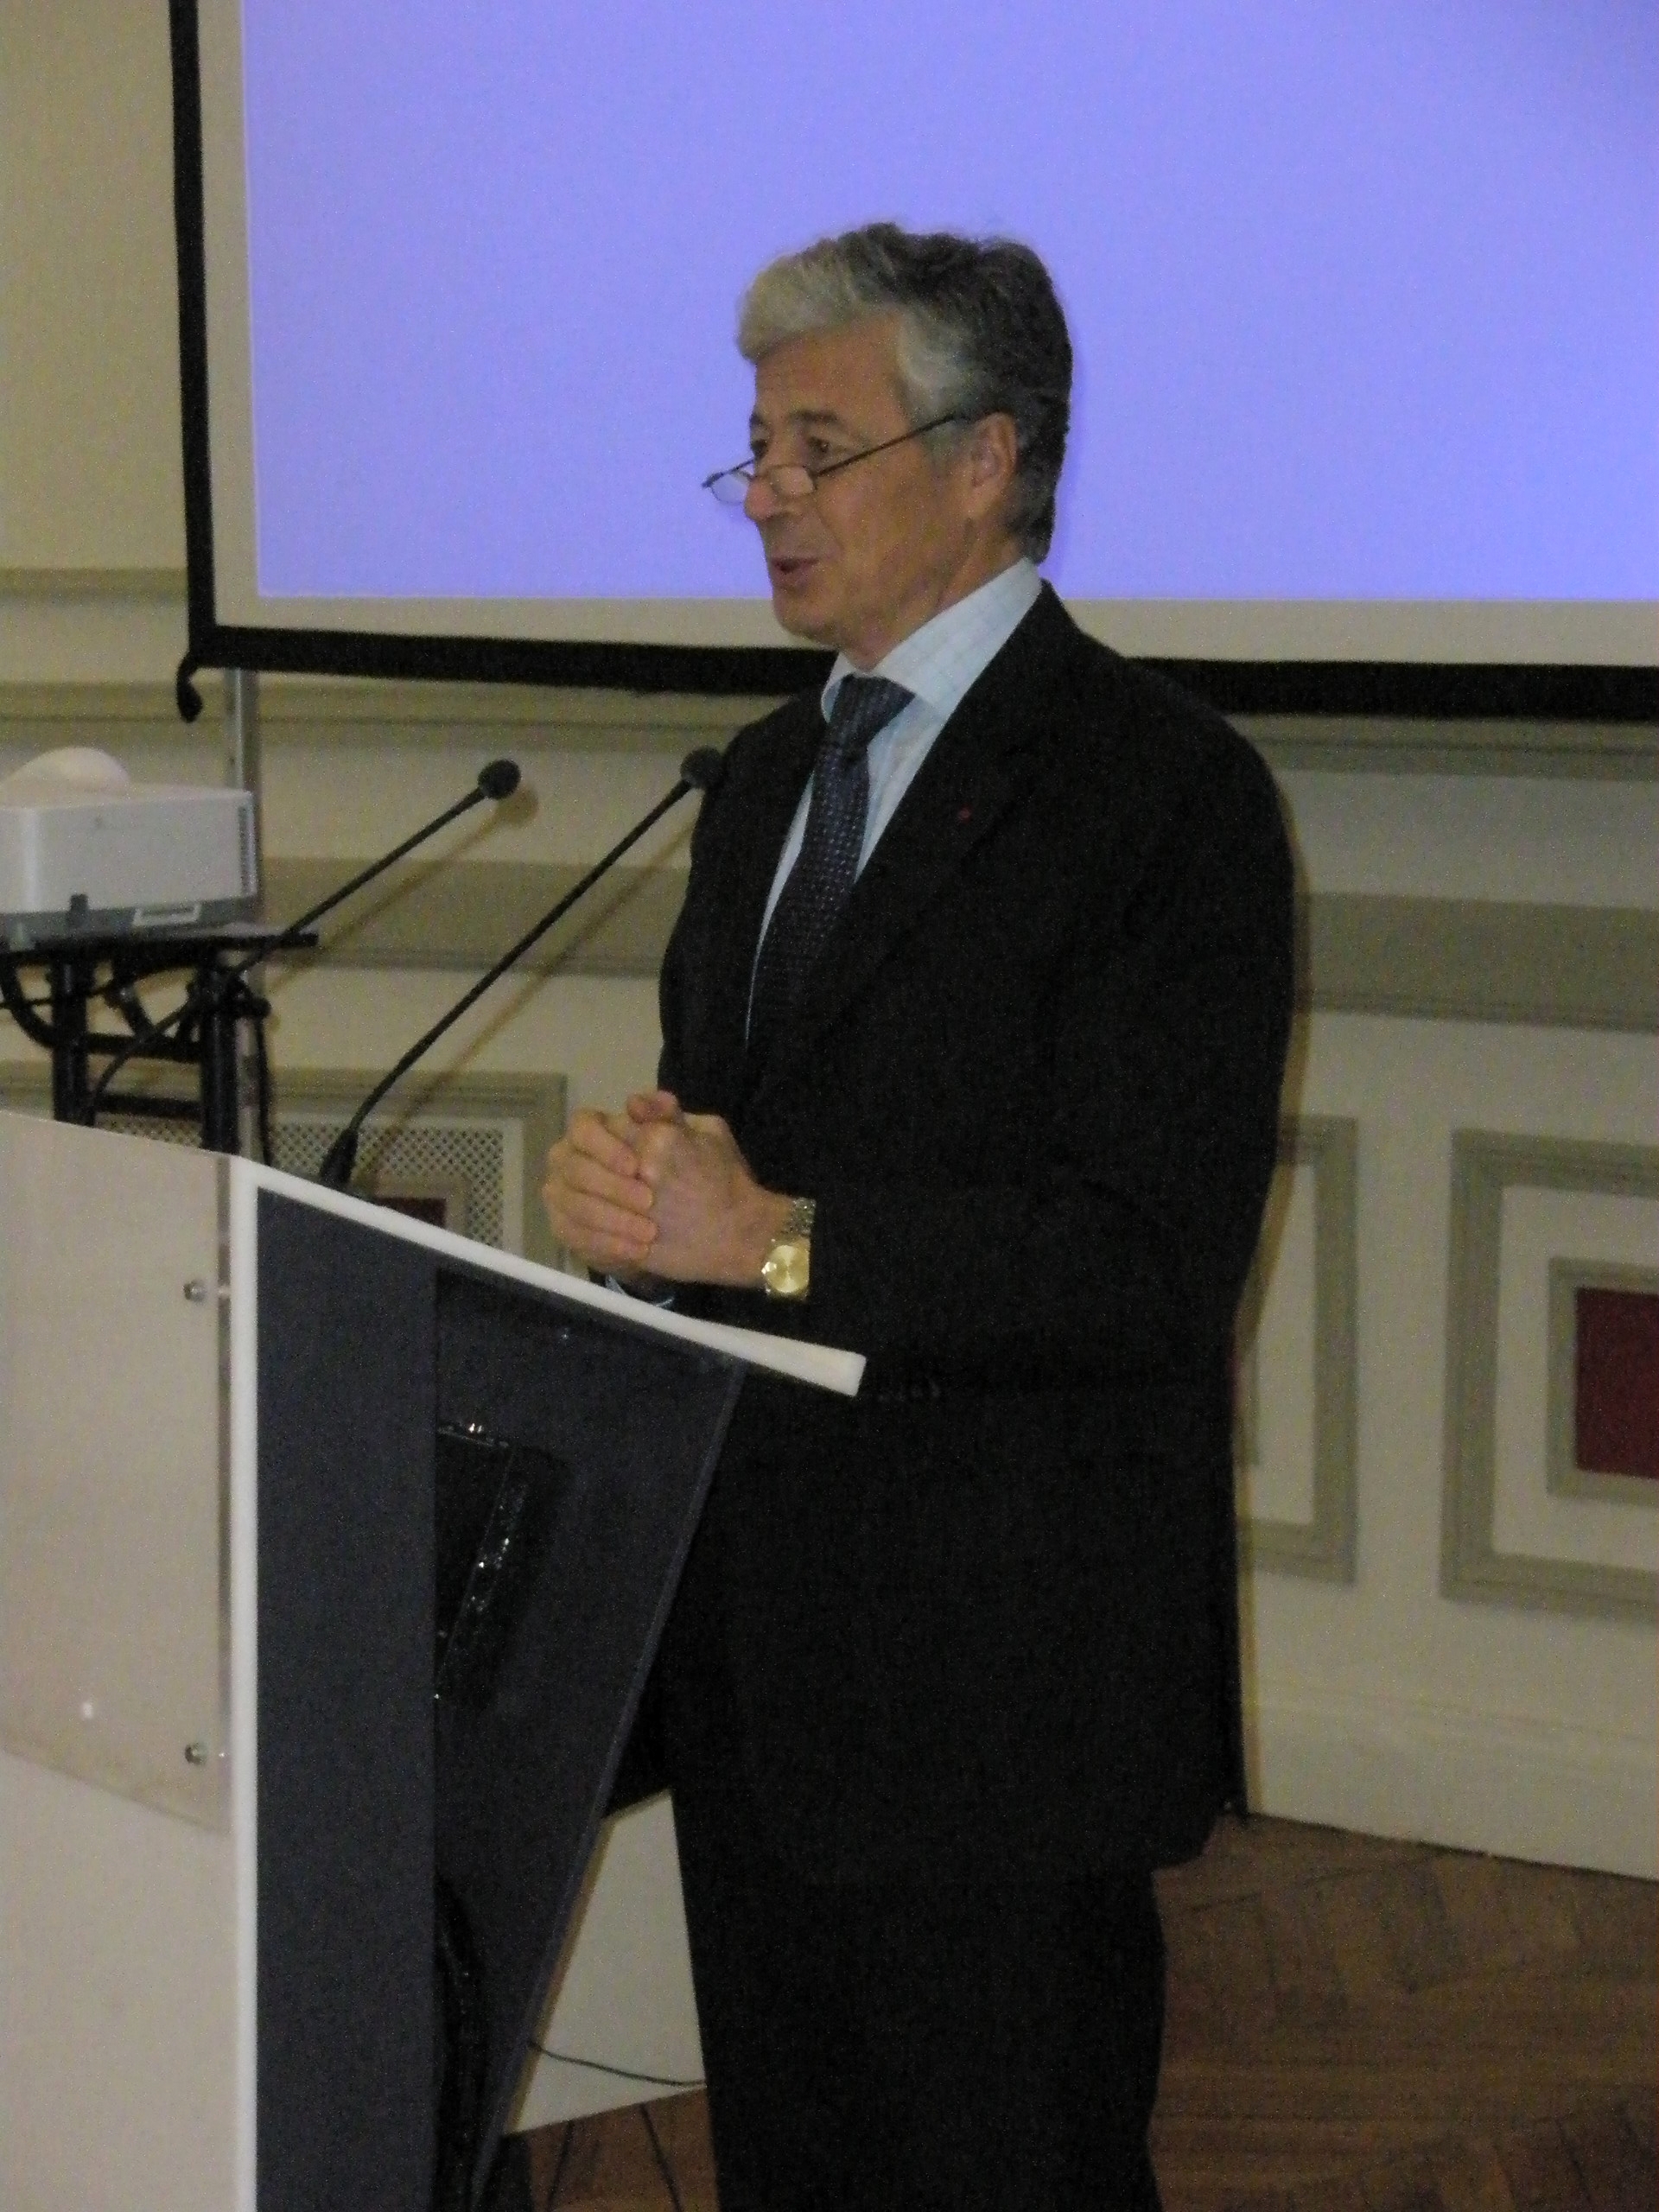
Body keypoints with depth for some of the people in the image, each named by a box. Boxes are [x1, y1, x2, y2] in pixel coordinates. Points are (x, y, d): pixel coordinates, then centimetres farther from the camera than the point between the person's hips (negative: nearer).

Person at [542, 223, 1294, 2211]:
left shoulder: (1163, 793, -13)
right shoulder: (768, 778, 14)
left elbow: (1154, 1262, -20)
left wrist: (779, 1238, -25)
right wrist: (639, 1182, -5)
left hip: (997, 1664, -8)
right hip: (753, 1635, 8)